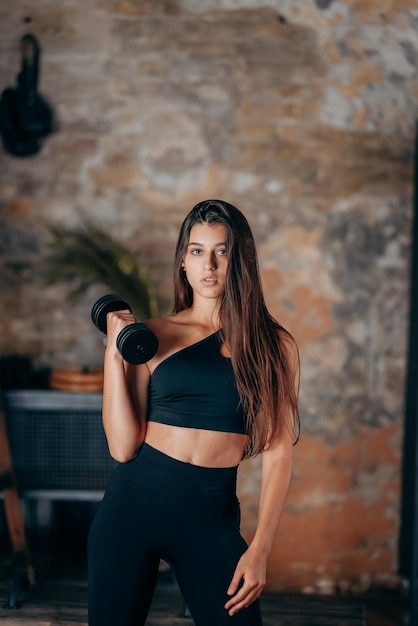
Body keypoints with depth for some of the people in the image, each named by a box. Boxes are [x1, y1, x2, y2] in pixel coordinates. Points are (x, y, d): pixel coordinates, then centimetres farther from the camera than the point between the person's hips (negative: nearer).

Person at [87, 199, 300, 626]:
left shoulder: (274, 346, 1)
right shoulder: (153, 337, 1)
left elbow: (278, 451, -1)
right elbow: (123, 447, -5)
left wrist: (260, 548, -7)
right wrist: (114, 353, -9)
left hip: (212, 517, 0)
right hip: (133, 506, 1)